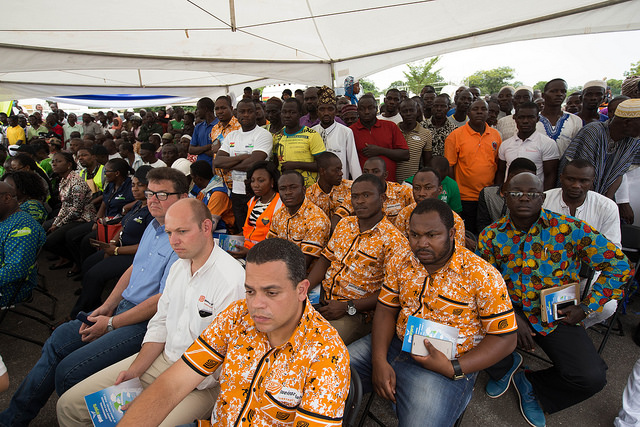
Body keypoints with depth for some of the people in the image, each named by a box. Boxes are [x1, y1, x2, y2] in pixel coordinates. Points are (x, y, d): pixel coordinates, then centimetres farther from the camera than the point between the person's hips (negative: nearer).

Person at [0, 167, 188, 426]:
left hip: (146, 322, -9)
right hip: (122, 305, 9)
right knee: (57, 341, 9)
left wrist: (112, 324, -14)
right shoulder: (153, 226, 10)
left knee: (69, 370, -14)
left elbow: (164, 300, -23)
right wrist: (107, 306, 7)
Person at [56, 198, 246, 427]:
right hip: (161, 359, 8)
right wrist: (135, 370, 1)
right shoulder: (178, 266, 5)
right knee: (69, 405, 7)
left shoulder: (232, 279, -24)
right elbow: (160, 324, 12)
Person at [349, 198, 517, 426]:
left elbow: (505, 338, -10)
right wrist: (379, 360, -12)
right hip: (394, 345, 5)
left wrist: (453, 369, -20)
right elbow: (385, 311, 3)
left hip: (447, 365, -4)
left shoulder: (482, 277, -15)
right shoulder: (399, 262, 0)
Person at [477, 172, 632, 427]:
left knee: (592, 378, -20)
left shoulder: (571, 230, -13)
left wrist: (586, 308, -7)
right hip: (510, 309, 1)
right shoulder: (491, 235, -7)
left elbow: (619, 266, -5)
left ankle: (531, 385, 16)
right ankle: (505, 366, 13)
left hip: (558, 317, 0)